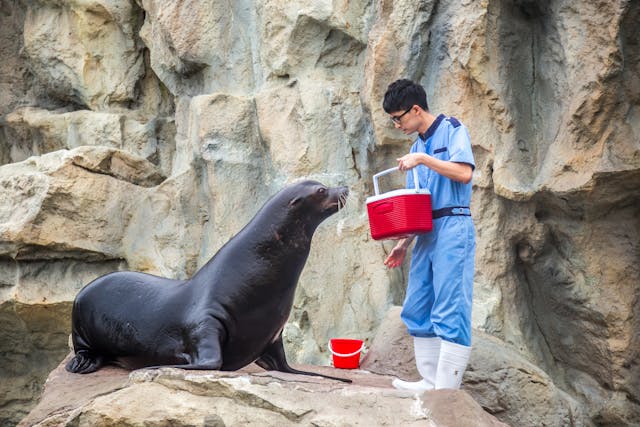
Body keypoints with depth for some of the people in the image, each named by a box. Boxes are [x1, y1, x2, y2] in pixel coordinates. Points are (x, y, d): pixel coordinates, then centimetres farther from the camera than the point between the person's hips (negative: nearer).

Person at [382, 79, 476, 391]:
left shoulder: (452, 130, -2)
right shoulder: (417, 146, 18)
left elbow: (464, 173, -17)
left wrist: (422, 159, -14)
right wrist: (404, 244, 12)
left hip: (452, 228, -8)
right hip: (426, 234, 9)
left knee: (450, 312, -9)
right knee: (417, 310, 9)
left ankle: (447, 390, -9)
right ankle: (430, 382, 15)